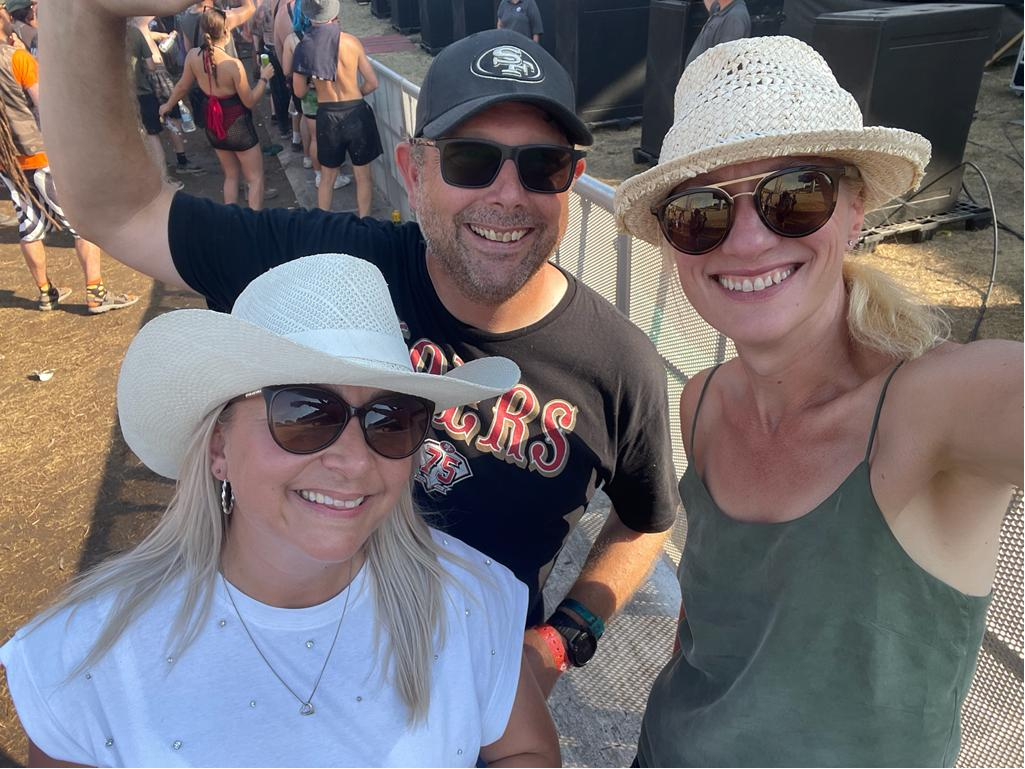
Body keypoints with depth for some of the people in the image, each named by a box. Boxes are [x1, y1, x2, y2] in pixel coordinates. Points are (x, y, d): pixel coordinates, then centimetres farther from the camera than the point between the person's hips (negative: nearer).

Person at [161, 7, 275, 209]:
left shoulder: (193, 56, -9)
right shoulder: (233, 64, -25)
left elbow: (182, 86, 7)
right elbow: (250, 101, -14)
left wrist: (168, 105, 25)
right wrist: (264, 78, 0)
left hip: (214, 127, 6)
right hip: (238, 126, -6)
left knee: (231, 175, 21)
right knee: (255, 178, 7)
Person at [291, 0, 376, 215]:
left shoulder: (303, 47, -6)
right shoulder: (351, 42, -9)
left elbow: (299, 91, 0)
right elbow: (372, 83, -3)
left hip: (326, 115, 2)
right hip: (356, 112, -2)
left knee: (327, 176, 17)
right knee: (363, 175, 11)